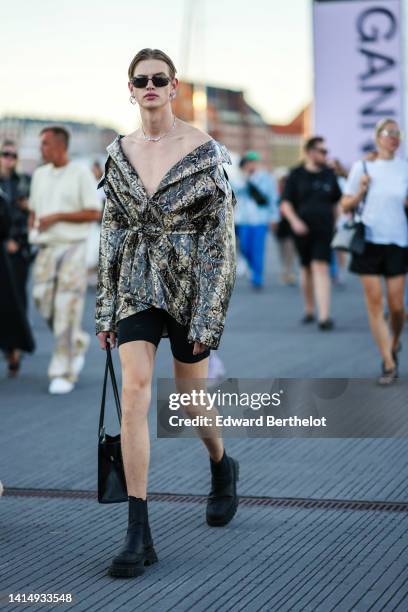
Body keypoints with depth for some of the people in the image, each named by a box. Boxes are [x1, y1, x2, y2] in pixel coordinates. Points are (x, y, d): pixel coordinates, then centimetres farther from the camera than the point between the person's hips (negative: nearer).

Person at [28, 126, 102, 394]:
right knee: (44, 302, -2)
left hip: (73, 247, -5)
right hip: (46, 248, 6)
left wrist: (57, 217, -14)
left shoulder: (81, 173, -4)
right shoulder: (40, 175, 14)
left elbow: (94, 213, -9)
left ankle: (64, 374, -2)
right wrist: (33, 230, 2)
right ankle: (78, 342, 24)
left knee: (67, 310, -7)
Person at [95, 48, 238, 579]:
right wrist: (105, 309, 7)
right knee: (134, 390, -11)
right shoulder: (119, 152, 5)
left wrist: (208, 316, -12)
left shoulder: (205, 151, -7)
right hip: (136, 285, 3)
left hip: (188, 281, -3)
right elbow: (111, 231, 9)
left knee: (190, 393, 11)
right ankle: (139, 534, -11)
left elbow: (220, 236, -8)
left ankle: (222, 466, 46)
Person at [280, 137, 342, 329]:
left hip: (324, 228, 0)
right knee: (306, 269, 12)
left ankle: (324, 317, -19)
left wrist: (334, 222, 12)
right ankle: (309, 310, 30)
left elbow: (336, 201, 19)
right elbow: (285, 203, -1)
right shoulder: (296, 175, 2)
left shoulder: (329, 175, 9)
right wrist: (294, 221, -16)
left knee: (321, 269, -12)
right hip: (302, 229, 0)